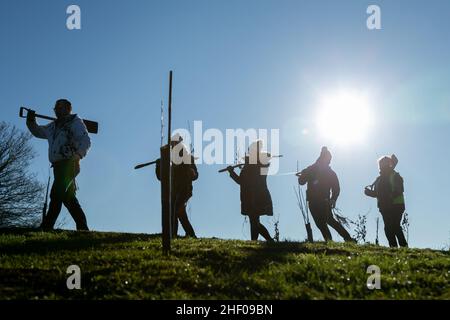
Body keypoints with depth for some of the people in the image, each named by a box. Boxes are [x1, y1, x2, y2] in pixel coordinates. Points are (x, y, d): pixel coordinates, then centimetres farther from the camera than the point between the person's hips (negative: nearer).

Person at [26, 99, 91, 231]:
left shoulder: (75, 122, -1)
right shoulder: (53, 126, 22)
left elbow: (85, 141, -13)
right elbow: (38, 132, 34)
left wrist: (78, 155, -31)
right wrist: (31, 121, 13)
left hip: (69, 164, -9)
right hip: (58, 166, 9)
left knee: (56, 195, -17)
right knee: (68, 198, 11)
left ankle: (46, 228, -21)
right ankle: (82, 228, 17)